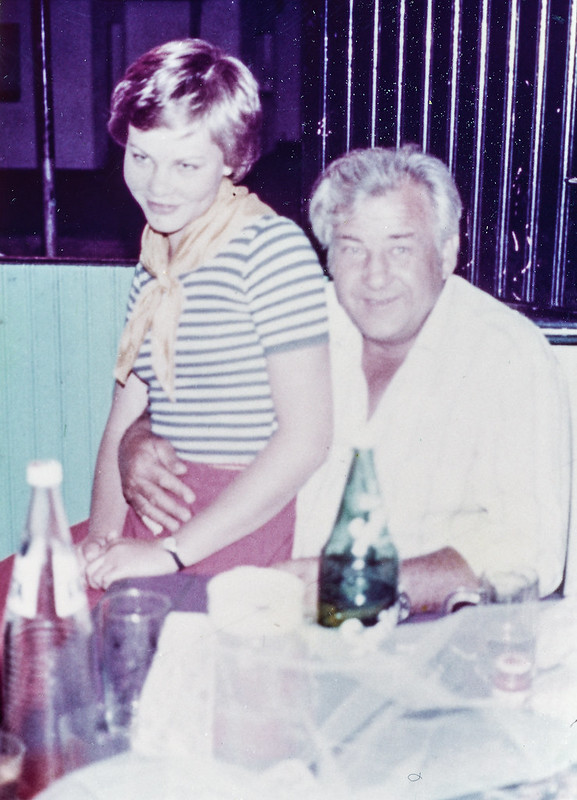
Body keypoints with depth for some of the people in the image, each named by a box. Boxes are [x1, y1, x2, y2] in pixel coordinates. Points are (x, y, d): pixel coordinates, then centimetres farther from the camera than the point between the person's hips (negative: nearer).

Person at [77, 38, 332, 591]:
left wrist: (173, 553, -16)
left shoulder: (272, 247, -12)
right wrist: (103, 530, -4)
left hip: (241, 527, -7)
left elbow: (307, 437, -17)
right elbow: (124, 419, 14)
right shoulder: (155, 263, 13)